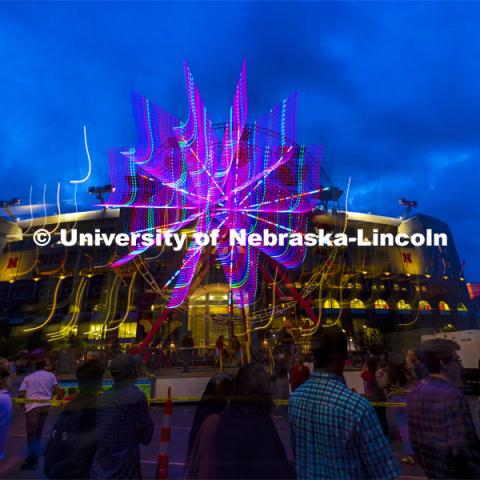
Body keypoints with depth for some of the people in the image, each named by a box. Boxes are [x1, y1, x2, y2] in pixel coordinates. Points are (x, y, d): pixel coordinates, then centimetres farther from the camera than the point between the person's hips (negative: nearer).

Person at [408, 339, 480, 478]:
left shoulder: (414, 393, 0)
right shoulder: (452, 395, -24)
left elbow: (415, 439, 7)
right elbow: (462, 448, -26)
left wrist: (427, 466, 18)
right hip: (454, 473, -7)